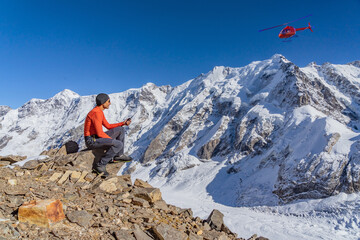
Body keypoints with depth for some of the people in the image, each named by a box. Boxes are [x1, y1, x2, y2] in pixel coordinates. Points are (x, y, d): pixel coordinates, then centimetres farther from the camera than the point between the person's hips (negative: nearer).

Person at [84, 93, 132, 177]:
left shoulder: (99, 111, 11)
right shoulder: (96, 113, -22)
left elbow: (108, 126, 17)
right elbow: (100, 133, -24)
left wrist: (123, 123, 8)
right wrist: (112, 140, -10)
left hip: (96, 138, 10)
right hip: (92, 141, -10)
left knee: (121, 130, 9)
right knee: (118, 144, -27)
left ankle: (119, 155, 15)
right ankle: (100, 165, -15)